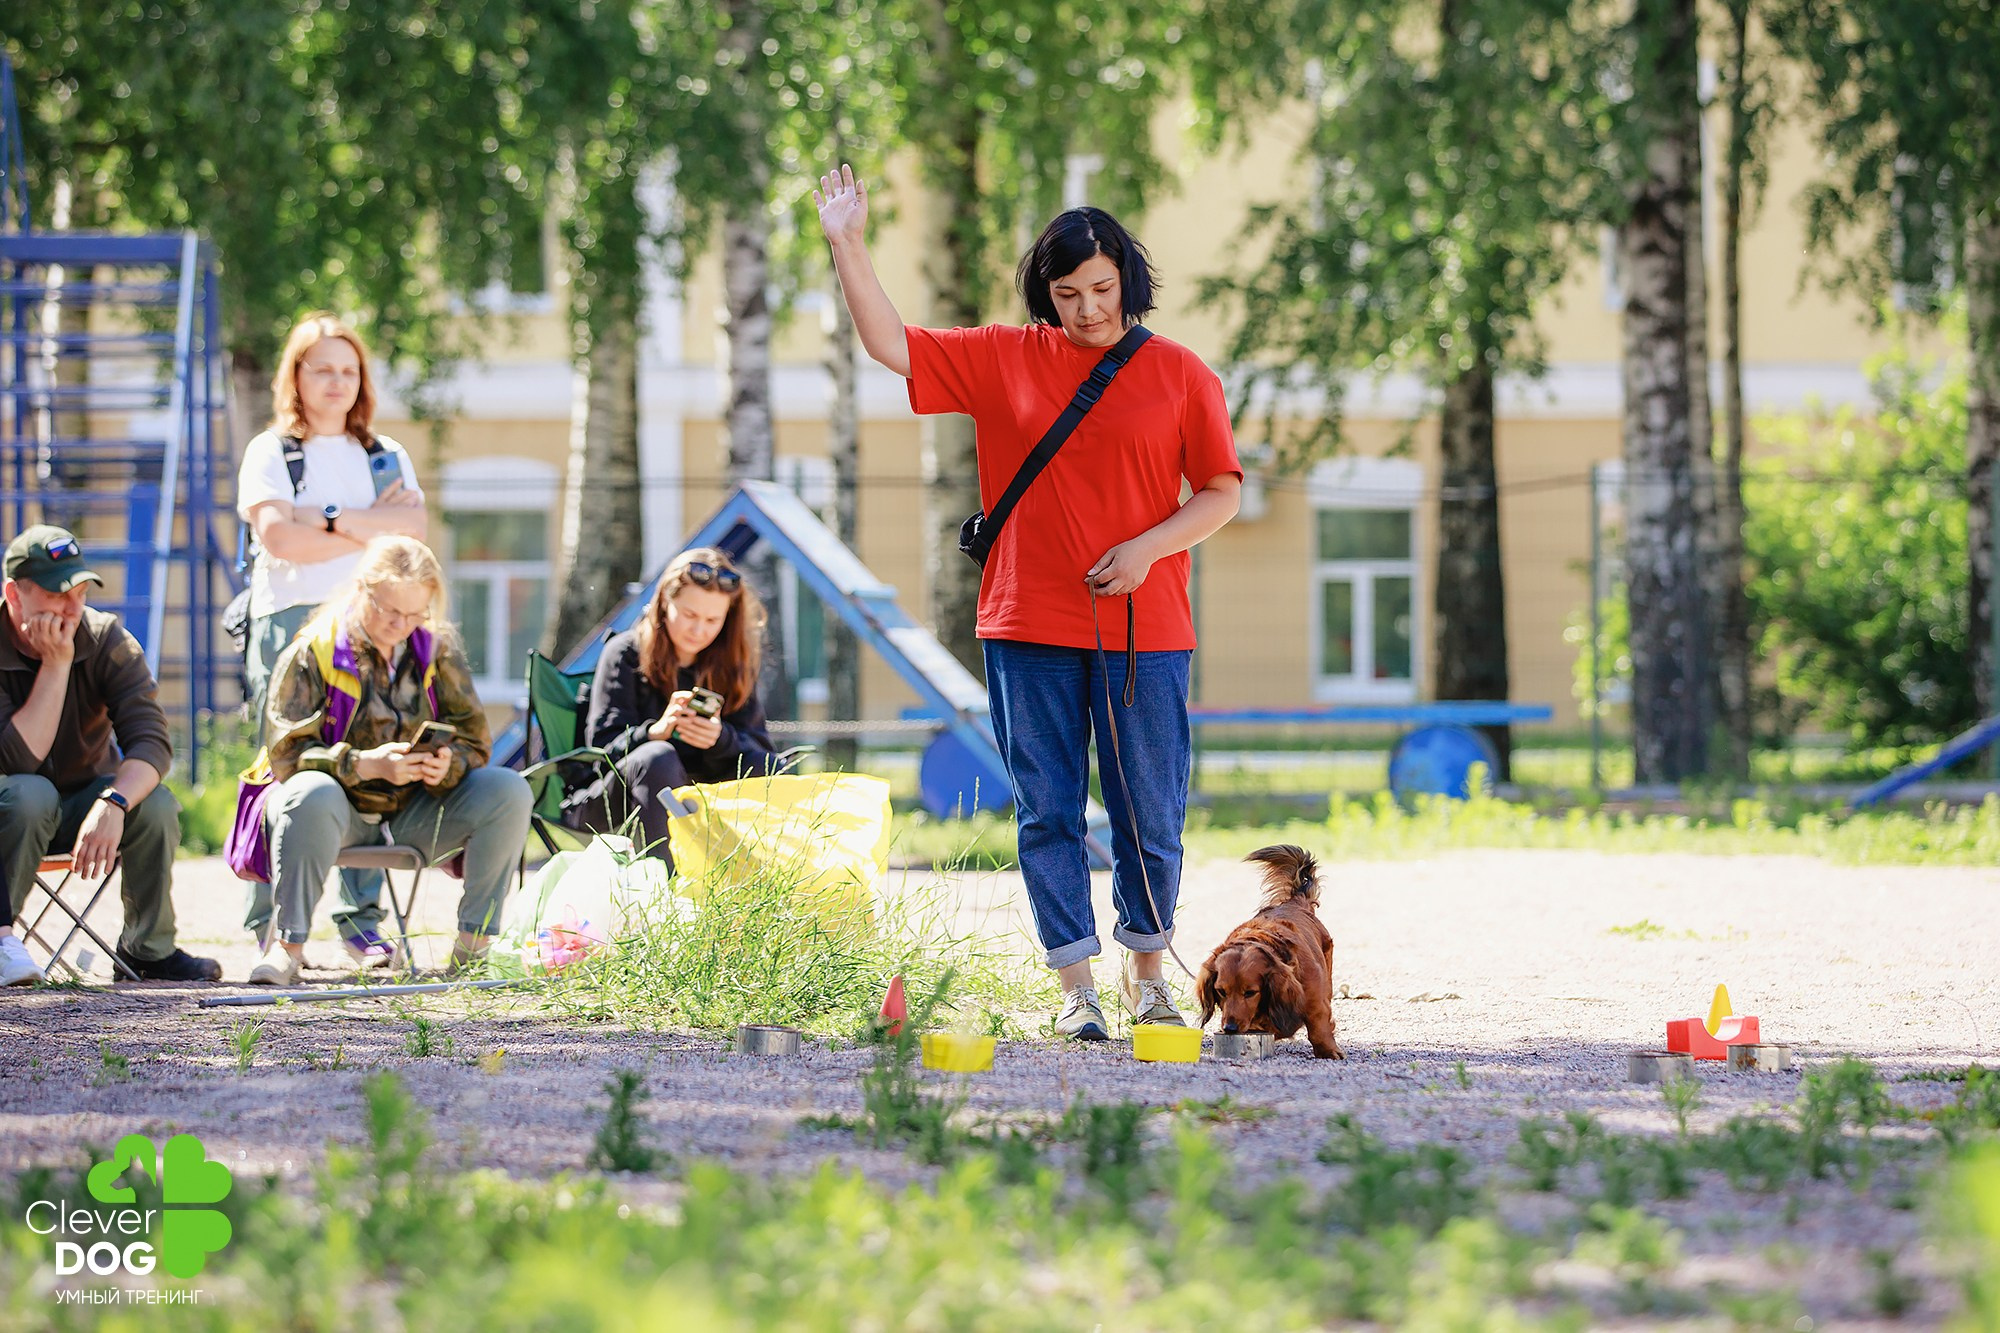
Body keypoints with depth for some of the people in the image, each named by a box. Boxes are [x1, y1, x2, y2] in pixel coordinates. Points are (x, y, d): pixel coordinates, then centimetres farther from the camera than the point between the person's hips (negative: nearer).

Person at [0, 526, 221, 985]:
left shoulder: (107, 641, -12)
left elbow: (152, 741, -24)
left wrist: (113, 804, -44)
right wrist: (56, 666, -30)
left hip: (85, 801, 3)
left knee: (155, 804, -27)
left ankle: (147, 948, -9)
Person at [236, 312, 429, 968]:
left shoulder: (385, 456, 21)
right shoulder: (270, 452, 9)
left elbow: (416, 528, 3)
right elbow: (278, 536, -8)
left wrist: (333, 518, -7)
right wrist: (373, 529, -2)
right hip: (291, 619, -3)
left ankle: (362, 920, -1)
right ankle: (270, 930, -10)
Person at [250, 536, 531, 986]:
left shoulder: (438, 650, 4)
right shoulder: (313, 652, -9)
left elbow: (474, 740, 2)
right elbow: (288, 753, -15)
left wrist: (448, 765, -23)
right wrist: (365, 764, -30)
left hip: (411, 814, 4)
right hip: (338, 812, -4)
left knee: (508, 791, -18)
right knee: (313, 795, -40)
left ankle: (474, 947, -15)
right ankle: (288, 944, -33)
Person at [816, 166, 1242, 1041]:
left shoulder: (1179, 374, 4)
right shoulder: (1002, 360, 8)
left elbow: (1223, 491, 4)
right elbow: (890, 344, 7)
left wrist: (1148, 547, -11)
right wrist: (849, 247, -3)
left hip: (1142, 629, -1)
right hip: (1029, 627, 1)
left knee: (1149, 813, 2)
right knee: (1047, 811, 1)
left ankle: (1147, 970, 20)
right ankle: (1075, 985, 6)